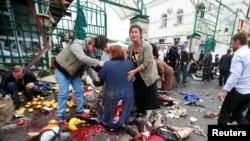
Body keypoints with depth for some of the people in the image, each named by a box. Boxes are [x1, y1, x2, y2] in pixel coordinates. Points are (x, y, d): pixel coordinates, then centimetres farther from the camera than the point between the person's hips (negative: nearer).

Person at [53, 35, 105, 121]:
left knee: (79, 91, 6)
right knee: (64, 93, -8)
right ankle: (60, 116, 9)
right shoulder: (76, 45, -27)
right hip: (62, 69, -7)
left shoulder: (89, 53, -2)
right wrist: (98, 62, -51)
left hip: (75, 72, 8)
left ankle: (79, 111, 21)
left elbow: (88, 68, -2)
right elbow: (82, 58, -47)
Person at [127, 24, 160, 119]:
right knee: (138, 94, 18)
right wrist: (131, 72, -5)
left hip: (148, 75, -6)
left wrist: (134, 71, -29)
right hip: (137, 76, 6)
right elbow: (128, 61, 7)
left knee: (148, 95, 2)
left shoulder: (146, 46, -21)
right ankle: (141, 110, 40)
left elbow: (147, 63, -25)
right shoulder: (130, 47, -2)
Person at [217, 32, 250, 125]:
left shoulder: (238, 55, -15)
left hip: (238, 91, -8)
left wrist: (224, 90, -27)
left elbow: (235, 75, -25)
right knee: (238, 113, 23)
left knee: (224, 114, 6)